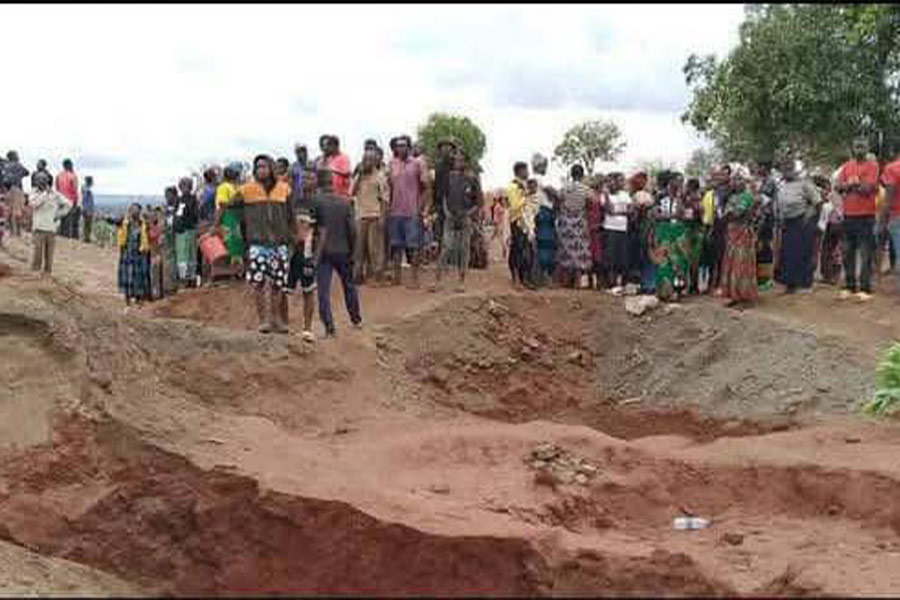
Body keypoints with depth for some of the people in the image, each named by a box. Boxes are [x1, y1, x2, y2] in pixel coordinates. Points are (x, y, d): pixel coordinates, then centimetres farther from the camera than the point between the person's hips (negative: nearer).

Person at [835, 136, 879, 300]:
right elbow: (838, 187, 3)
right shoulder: (846, 166, 13)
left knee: (866, 254, -5)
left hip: (866, 215, -5)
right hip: (848, 214, 5)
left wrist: (850, 185, -5)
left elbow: (868, 188, -13)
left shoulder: (872, 166, -1)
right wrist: (855, 184, -11)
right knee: (848, 253, 8)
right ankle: (849, 287, 16)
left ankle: (865, 288, -4)